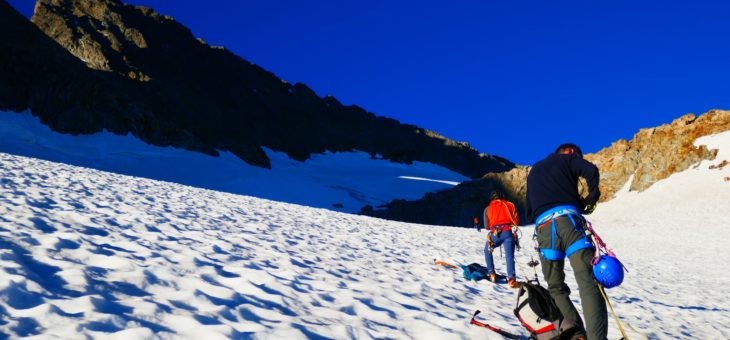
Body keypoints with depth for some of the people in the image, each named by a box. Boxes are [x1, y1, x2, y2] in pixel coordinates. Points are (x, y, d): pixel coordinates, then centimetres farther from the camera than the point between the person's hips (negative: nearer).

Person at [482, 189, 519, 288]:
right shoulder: (509, 205, 15)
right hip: (508, 233, 0)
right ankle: (511, 279, -21)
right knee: (509, 257, -3)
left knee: (487, 251, 25)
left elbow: (486, 226, 13)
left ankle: (492, 274, 16)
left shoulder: (488, 209, 15)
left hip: (494, 234, 0)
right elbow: (516, 221, 12)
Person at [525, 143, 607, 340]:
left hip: (543, 226, 4)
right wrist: (592, 197, 11)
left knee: (556, 286, 13)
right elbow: (591, 171, -3)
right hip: (567, 219, -4)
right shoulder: (569, 158, 20)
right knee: (588, 281, -14)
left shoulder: (534, 170, 36)